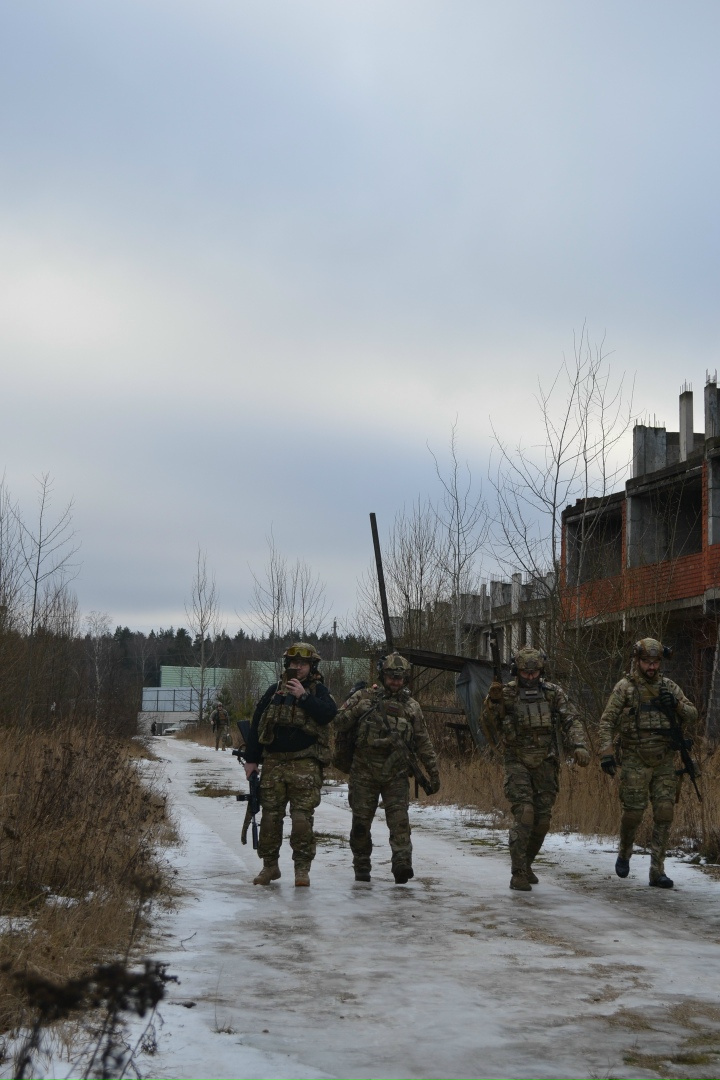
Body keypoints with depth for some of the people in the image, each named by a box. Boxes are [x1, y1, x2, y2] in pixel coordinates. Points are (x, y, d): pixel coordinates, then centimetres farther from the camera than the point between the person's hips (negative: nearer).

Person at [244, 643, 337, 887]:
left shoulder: (318, 690, 5)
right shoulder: (275, 691, 12)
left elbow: (329, 713, -15)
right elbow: (256, 725, 12)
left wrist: (303, 696, -18)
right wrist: (251, 759, 8)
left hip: (305, 765, -3)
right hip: (274, 763, 3)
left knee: (302, 817, -8)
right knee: (270, 816, 5)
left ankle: (302, 867, 1)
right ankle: (269, 865, 17)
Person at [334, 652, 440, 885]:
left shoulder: (411, 707, 9)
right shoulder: (364, 697, 2)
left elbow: (423, 743, 13)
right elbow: (338, 723, -2)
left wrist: (433, 773, 12)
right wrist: (358, 706, -11)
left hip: (396, 775, 1)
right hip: (364, 772, -1)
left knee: (399, 820, -13)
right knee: (361, 822, 4)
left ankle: (402, 864, -21)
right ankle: (362, 867, 18)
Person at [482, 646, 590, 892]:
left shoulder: (553, 693, 3)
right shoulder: (506, 693, -3)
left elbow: (571, 722, -2)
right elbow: (489, 725, -9)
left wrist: (579, 746, -19)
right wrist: (492, 701, -27)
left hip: (546, 767, 3)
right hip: (518, 764, -3)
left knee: (542, 820, 7)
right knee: (524, 816, -16)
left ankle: (526, 863, 28)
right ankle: (518, 874, -12)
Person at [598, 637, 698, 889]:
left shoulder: (669, 687, 9)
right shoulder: (624, 688, -3)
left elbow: (692, 716, 10)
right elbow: (607, 722, -6)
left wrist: (676, 704, -11)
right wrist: (606, 753, -16)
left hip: (665, 763, 3)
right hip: (635, 762, -3)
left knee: (664, 814, -3)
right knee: (633, 813, -3)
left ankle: (657, 871, 1)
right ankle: (624, 854, 27)